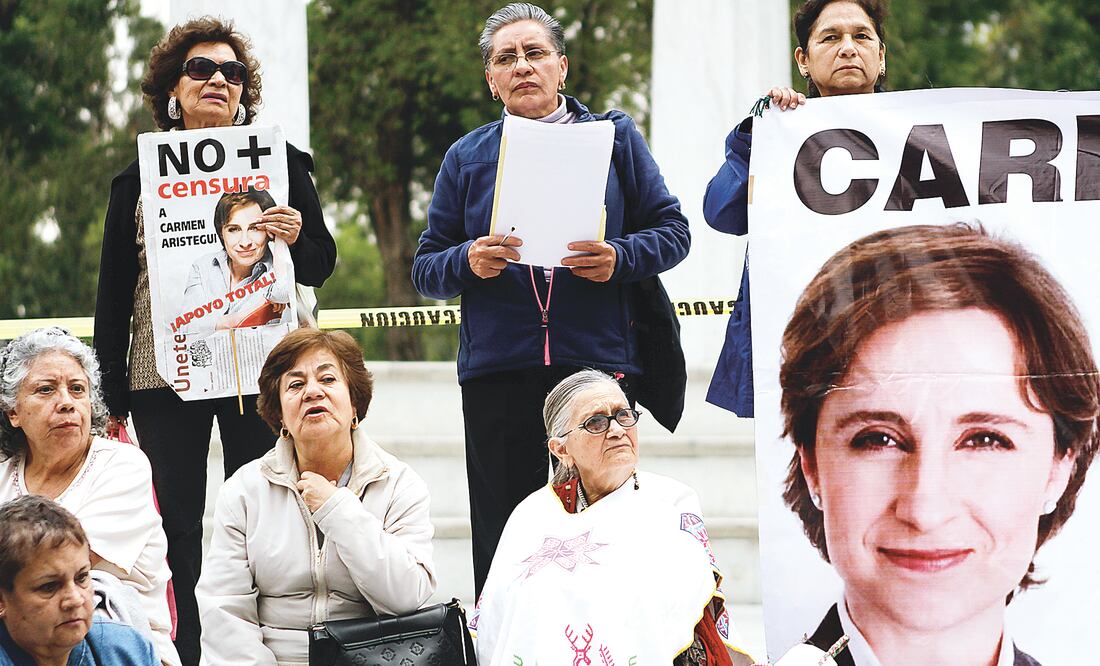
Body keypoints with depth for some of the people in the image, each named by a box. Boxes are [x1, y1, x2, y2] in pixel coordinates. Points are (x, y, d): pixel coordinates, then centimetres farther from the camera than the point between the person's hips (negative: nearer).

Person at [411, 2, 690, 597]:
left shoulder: (614, 137, 9)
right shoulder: (466, 158, 12)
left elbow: (672, 230, 8)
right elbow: (425, 269, 12)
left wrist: (620, 259, -11)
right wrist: (468, 262, -10)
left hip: (597, 364, -1)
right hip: (496, 370, 1)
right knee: (501, 541, 1)